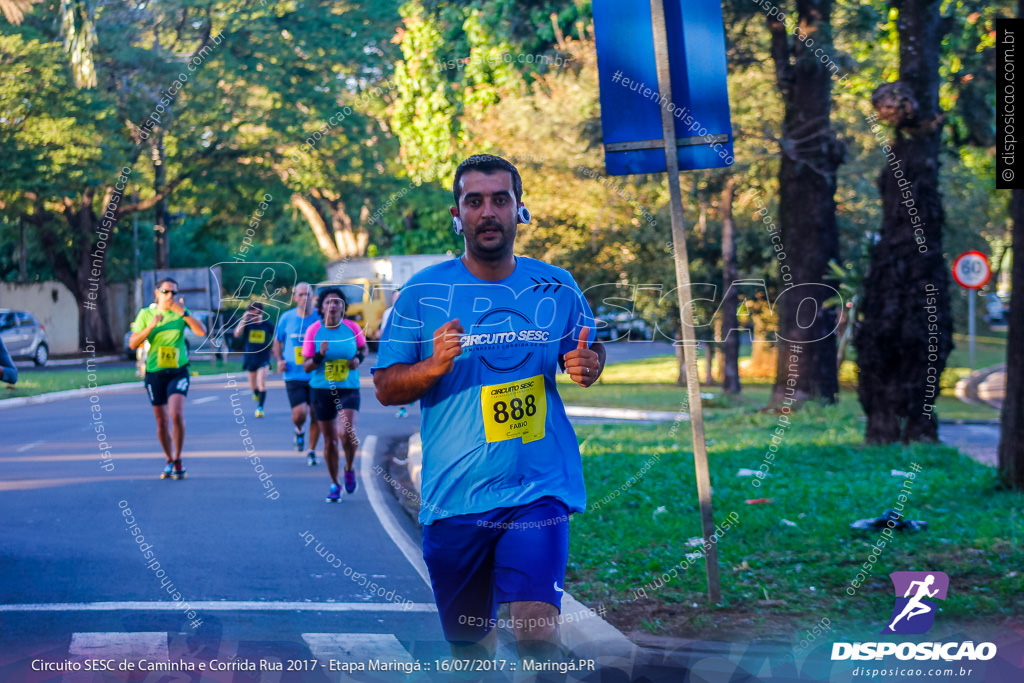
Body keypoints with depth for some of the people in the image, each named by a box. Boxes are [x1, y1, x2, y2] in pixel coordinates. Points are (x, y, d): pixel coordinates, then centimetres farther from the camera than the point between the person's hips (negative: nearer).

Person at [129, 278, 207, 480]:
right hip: (155, 372, 2)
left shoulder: (181, 312, 0)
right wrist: (151, 326, -16)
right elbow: (133, 344, -4)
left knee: (176, 414, -19)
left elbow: (202, 332, -14)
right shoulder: (146, 314, 1)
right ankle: (169, 461, 25)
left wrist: (183, 313, -21)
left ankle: (178, 461, -6)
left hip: (178, 371, -1)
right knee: (162, 421, 6)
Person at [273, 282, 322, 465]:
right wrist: (279, 360, 1)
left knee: (316, 415, 1)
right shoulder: (286, 318, 2)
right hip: (293, 375, 0)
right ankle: (299, 431, 22)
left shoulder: (320, 318, -1)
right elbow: (277, 341, 16)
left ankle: (312, 452, 20)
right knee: (299, 413, -14)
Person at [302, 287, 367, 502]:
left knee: (347, 433, -21)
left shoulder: (352, 328, -3)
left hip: (349, 389, -1)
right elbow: (307, 366, -3)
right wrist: (320, 355, -22)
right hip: (322, 390, 1)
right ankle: (334, 485, 25)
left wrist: (358, 358, -5)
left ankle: (349, 470, 9)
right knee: (330, 441, 6)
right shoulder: (313, 330, -5)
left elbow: (363, 348, 17)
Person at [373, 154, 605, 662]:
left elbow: (588, 351, 20)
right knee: (468, 641, 14)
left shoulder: (558, 287, 4)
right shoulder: (422, 293, 0)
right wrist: (435, 366, -18)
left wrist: (588, 366, -4)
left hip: (539, 489, 0)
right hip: (453, 498, 1)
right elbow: (385, 387, 2)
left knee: (536, 630, -19)